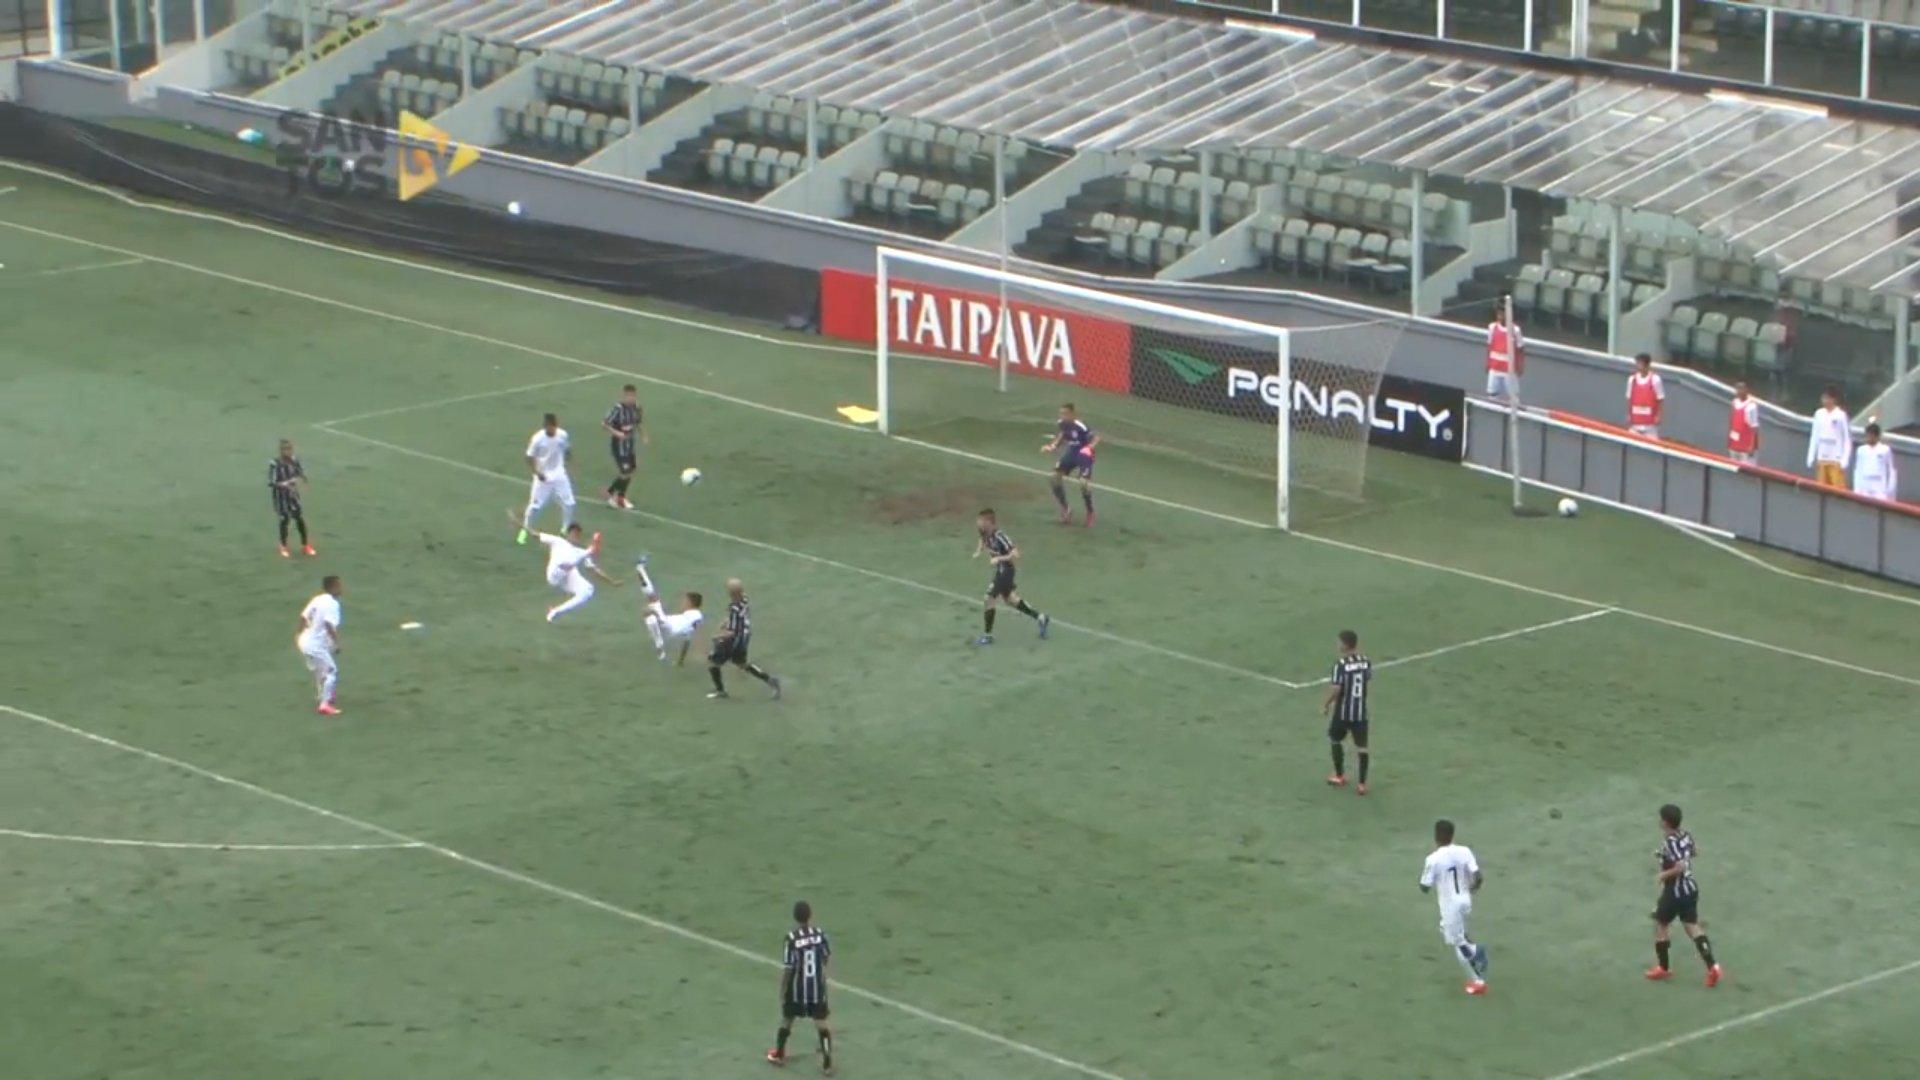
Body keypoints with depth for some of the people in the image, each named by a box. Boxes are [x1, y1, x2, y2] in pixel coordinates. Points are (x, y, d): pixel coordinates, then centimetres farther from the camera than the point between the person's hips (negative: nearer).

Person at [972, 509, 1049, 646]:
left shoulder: (1000, 537, -29)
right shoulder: (985, 534, -5)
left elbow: (1015, 554, -28)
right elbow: (983, 541, 22)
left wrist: (998, 559, -31)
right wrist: (978, 551, 4)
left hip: (1005, 572, -9)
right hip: (999, 571, 9)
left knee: (990, 599, -2)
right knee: (1011, 599, 21)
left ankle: (987, 635, 11)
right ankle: (1041, 618, 31)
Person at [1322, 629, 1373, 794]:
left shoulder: (1341, 664, -19)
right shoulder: (1366, 661, -2)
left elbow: (1336, 689, -21)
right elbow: (1369, 684, 7)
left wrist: (1326, 704, -5)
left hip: (1343, 711, -4)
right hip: (1361, 711, 4)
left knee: (1336, 740, 20)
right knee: (1361, 746, 7)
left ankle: (1340, 776, 28)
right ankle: (1362, 783, 5)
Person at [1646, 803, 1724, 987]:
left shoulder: (1669, 842, -23)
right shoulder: (1686, 836, 2)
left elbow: (1680, 866, -32)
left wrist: (1663, 875, -17)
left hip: (1674, 891, -7)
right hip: (1691, 889, 7)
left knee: (1660, 925, 13)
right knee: (1692, 927, 8)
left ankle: (1663, 968, 24)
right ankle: (1712, 966, -6)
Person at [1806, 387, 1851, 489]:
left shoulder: (1841, 415, -6)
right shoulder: (1819, 414, 9)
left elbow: (1848, 439, -6)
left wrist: (1845, 460, -13)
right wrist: (1811, 457, 10)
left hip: (1836, 460, -5)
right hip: (1822, 459, 5)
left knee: (1838, 487, -10)